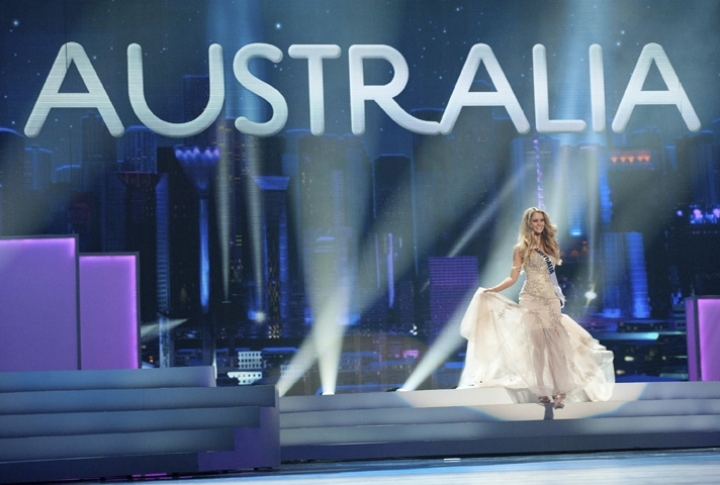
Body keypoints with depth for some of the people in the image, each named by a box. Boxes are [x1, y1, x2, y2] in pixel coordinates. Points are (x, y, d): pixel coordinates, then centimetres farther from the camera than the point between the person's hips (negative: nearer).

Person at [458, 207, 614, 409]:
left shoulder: (550, 245, 12)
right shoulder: (522, 249, -1)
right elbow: (513, 278, -2)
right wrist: (490, 290, -13)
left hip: (551, 300, 4)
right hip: (532, 300, -4)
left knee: (556, 344, -6)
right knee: (537, 345, -5)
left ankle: (559, 391, -7)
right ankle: (541, 391, 0)